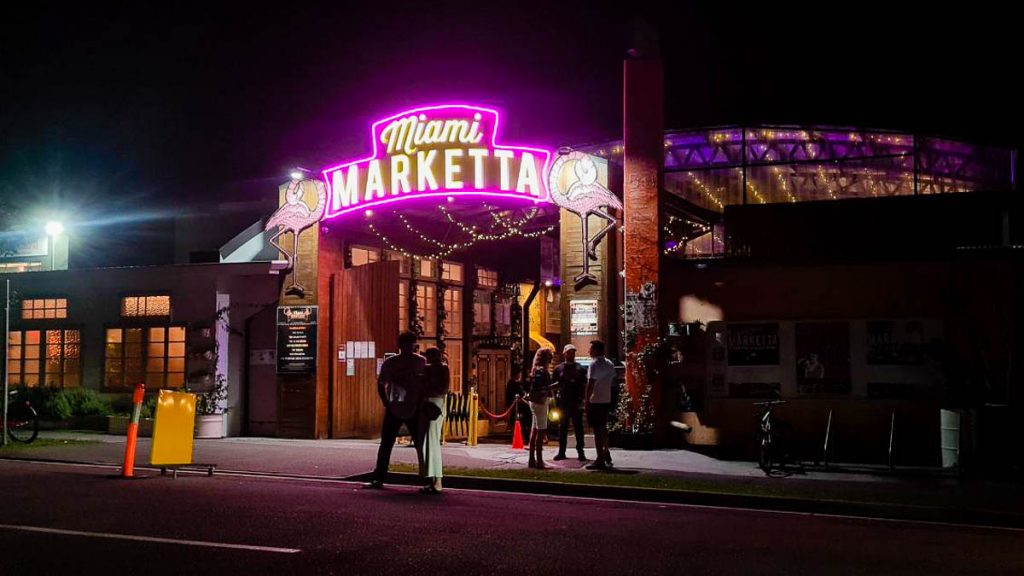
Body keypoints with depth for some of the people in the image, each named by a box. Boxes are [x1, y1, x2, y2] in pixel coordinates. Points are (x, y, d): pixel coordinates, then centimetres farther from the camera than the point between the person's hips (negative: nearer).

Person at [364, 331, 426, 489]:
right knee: (386, 444, 4)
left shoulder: (421, 362, -3)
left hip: (414, 410, -1)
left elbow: (426, 384, 2)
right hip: (394, 409, 1)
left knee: (420, 445, 1)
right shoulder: (390, 363, -1)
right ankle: (378, 478, 11)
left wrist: (421, 404, -5)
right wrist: (387, 404, -2)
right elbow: (381, 385, 5)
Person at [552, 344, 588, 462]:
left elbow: (584, 386, 5)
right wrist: (555, 399, 1)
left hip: (576, 403, -1)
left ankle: (580, 452, 5)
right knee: (562, 428, 7)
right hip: (563, 403, 1)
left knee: (578, 428, 1)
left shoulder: (580, 369, 6)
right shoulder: (558, 369, 8)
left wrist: (582, 400, -6)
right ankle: (561, 452, 13)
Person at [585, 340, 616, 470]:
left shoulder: (594, 364, -15)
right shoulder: (610, 364, 10)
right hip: (607, 400, 8)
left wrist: (586, 400, -14)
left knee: (597, 430, -4)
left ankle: (600, 460, -4)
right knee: (603, 427, 23)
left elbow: (590, 384, -19)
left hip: (595, 402, -8)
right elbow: (613, 381, 14)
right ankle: (606, 453, 36)